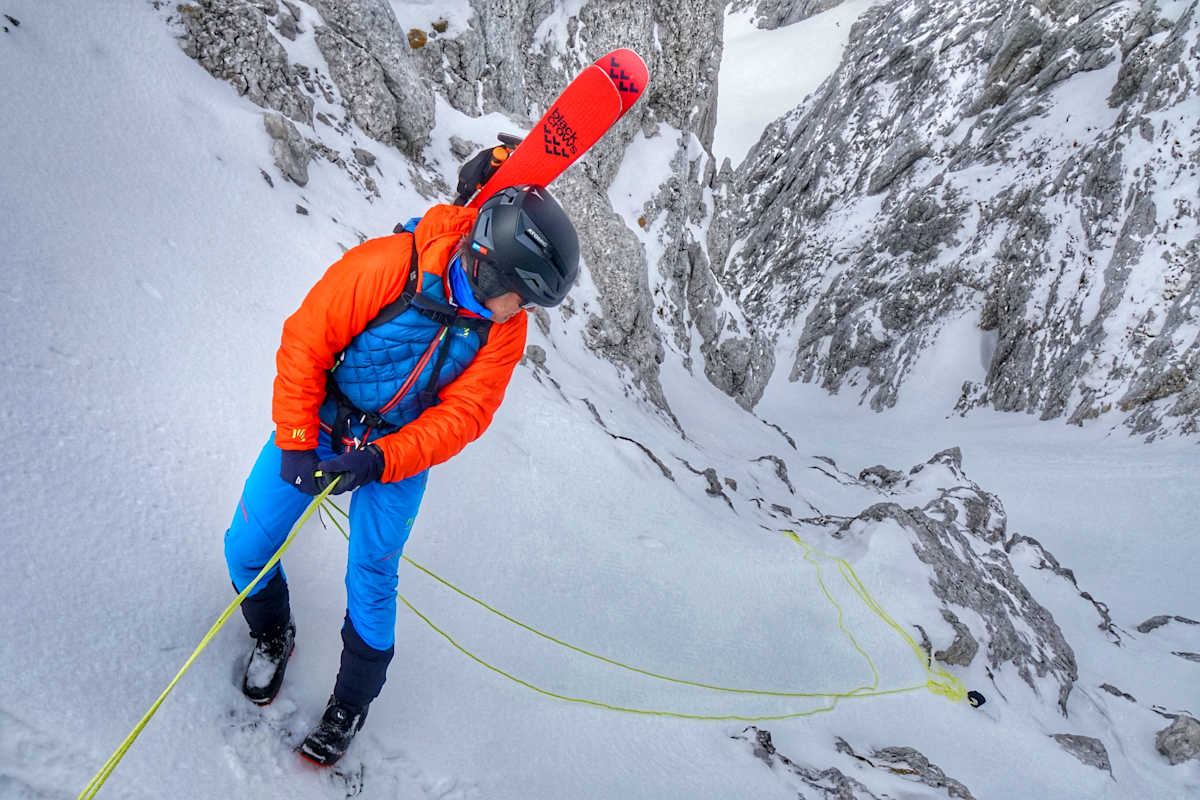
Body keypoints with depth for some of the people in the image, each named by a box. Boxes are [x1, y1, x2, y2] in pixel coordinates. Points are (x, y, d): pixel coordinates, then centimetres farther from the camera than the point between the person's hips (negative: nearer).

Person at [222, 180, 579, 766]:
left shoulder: (504, 328, -17)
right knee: (247, 551, 3)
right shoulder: (387, 266, -29)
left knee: (372, 585, 3)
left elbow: (462, 415, -17)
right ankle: (272, 636, 37)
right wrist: (294, 444, -19)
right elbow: (305, 344, -20)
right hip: (319, 426, -1)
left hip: (402, 451, 1)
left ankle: (351, 704, 29)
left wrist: (380, 460, -30)